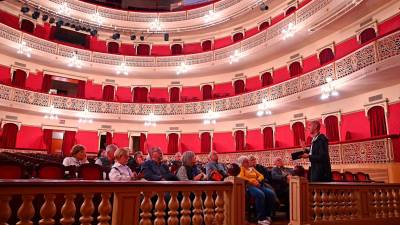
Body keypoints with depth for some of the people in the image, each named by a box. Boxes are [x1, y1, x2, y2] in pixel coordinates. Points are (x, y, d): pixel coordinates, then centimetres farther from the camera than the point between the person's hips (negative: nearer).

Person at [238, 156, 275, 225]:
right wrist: (251, 181, -15)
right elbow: (241, 177, -10)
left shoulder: (252, 168, 28)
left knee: (271, 193, -20)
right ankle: (261, 218, -29)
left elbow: (261, 176, 20)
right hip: (248, 186, -6)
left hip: (257, 185, 6)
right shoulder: (241, 168, 10)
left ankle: (267, 215, -12)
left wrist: (257, 180, -1)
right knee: (260, 194, -35)